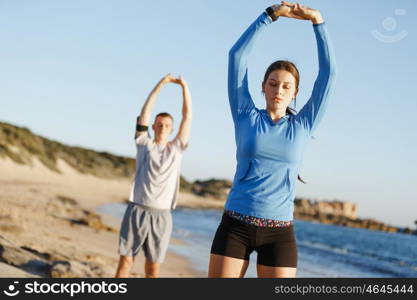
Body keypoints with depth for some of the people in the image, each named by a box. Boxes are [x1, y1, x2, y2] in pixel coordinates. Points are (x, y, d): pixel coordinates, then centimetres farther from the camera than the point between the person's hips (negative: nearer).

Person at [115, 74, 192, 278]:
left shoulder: (176, 149, 11)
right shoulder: (144, 144, 9)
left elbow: (187, 117, 7)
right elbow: (145, 112, 1)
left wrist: (184, 87, 2)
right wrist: (160, 85, -4)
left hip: (161, 216, 1)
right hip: (137, 210, -1)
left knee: (153, 269, 4)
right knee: (125, 262, 1)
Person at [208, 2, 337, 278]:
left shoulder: (303, 126, 7)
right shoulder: (246, 117, 6)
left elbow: (328, 72, 4)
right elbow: (237, 55, 2)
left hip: (279, 233, 0)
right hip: (235, 226, 0)